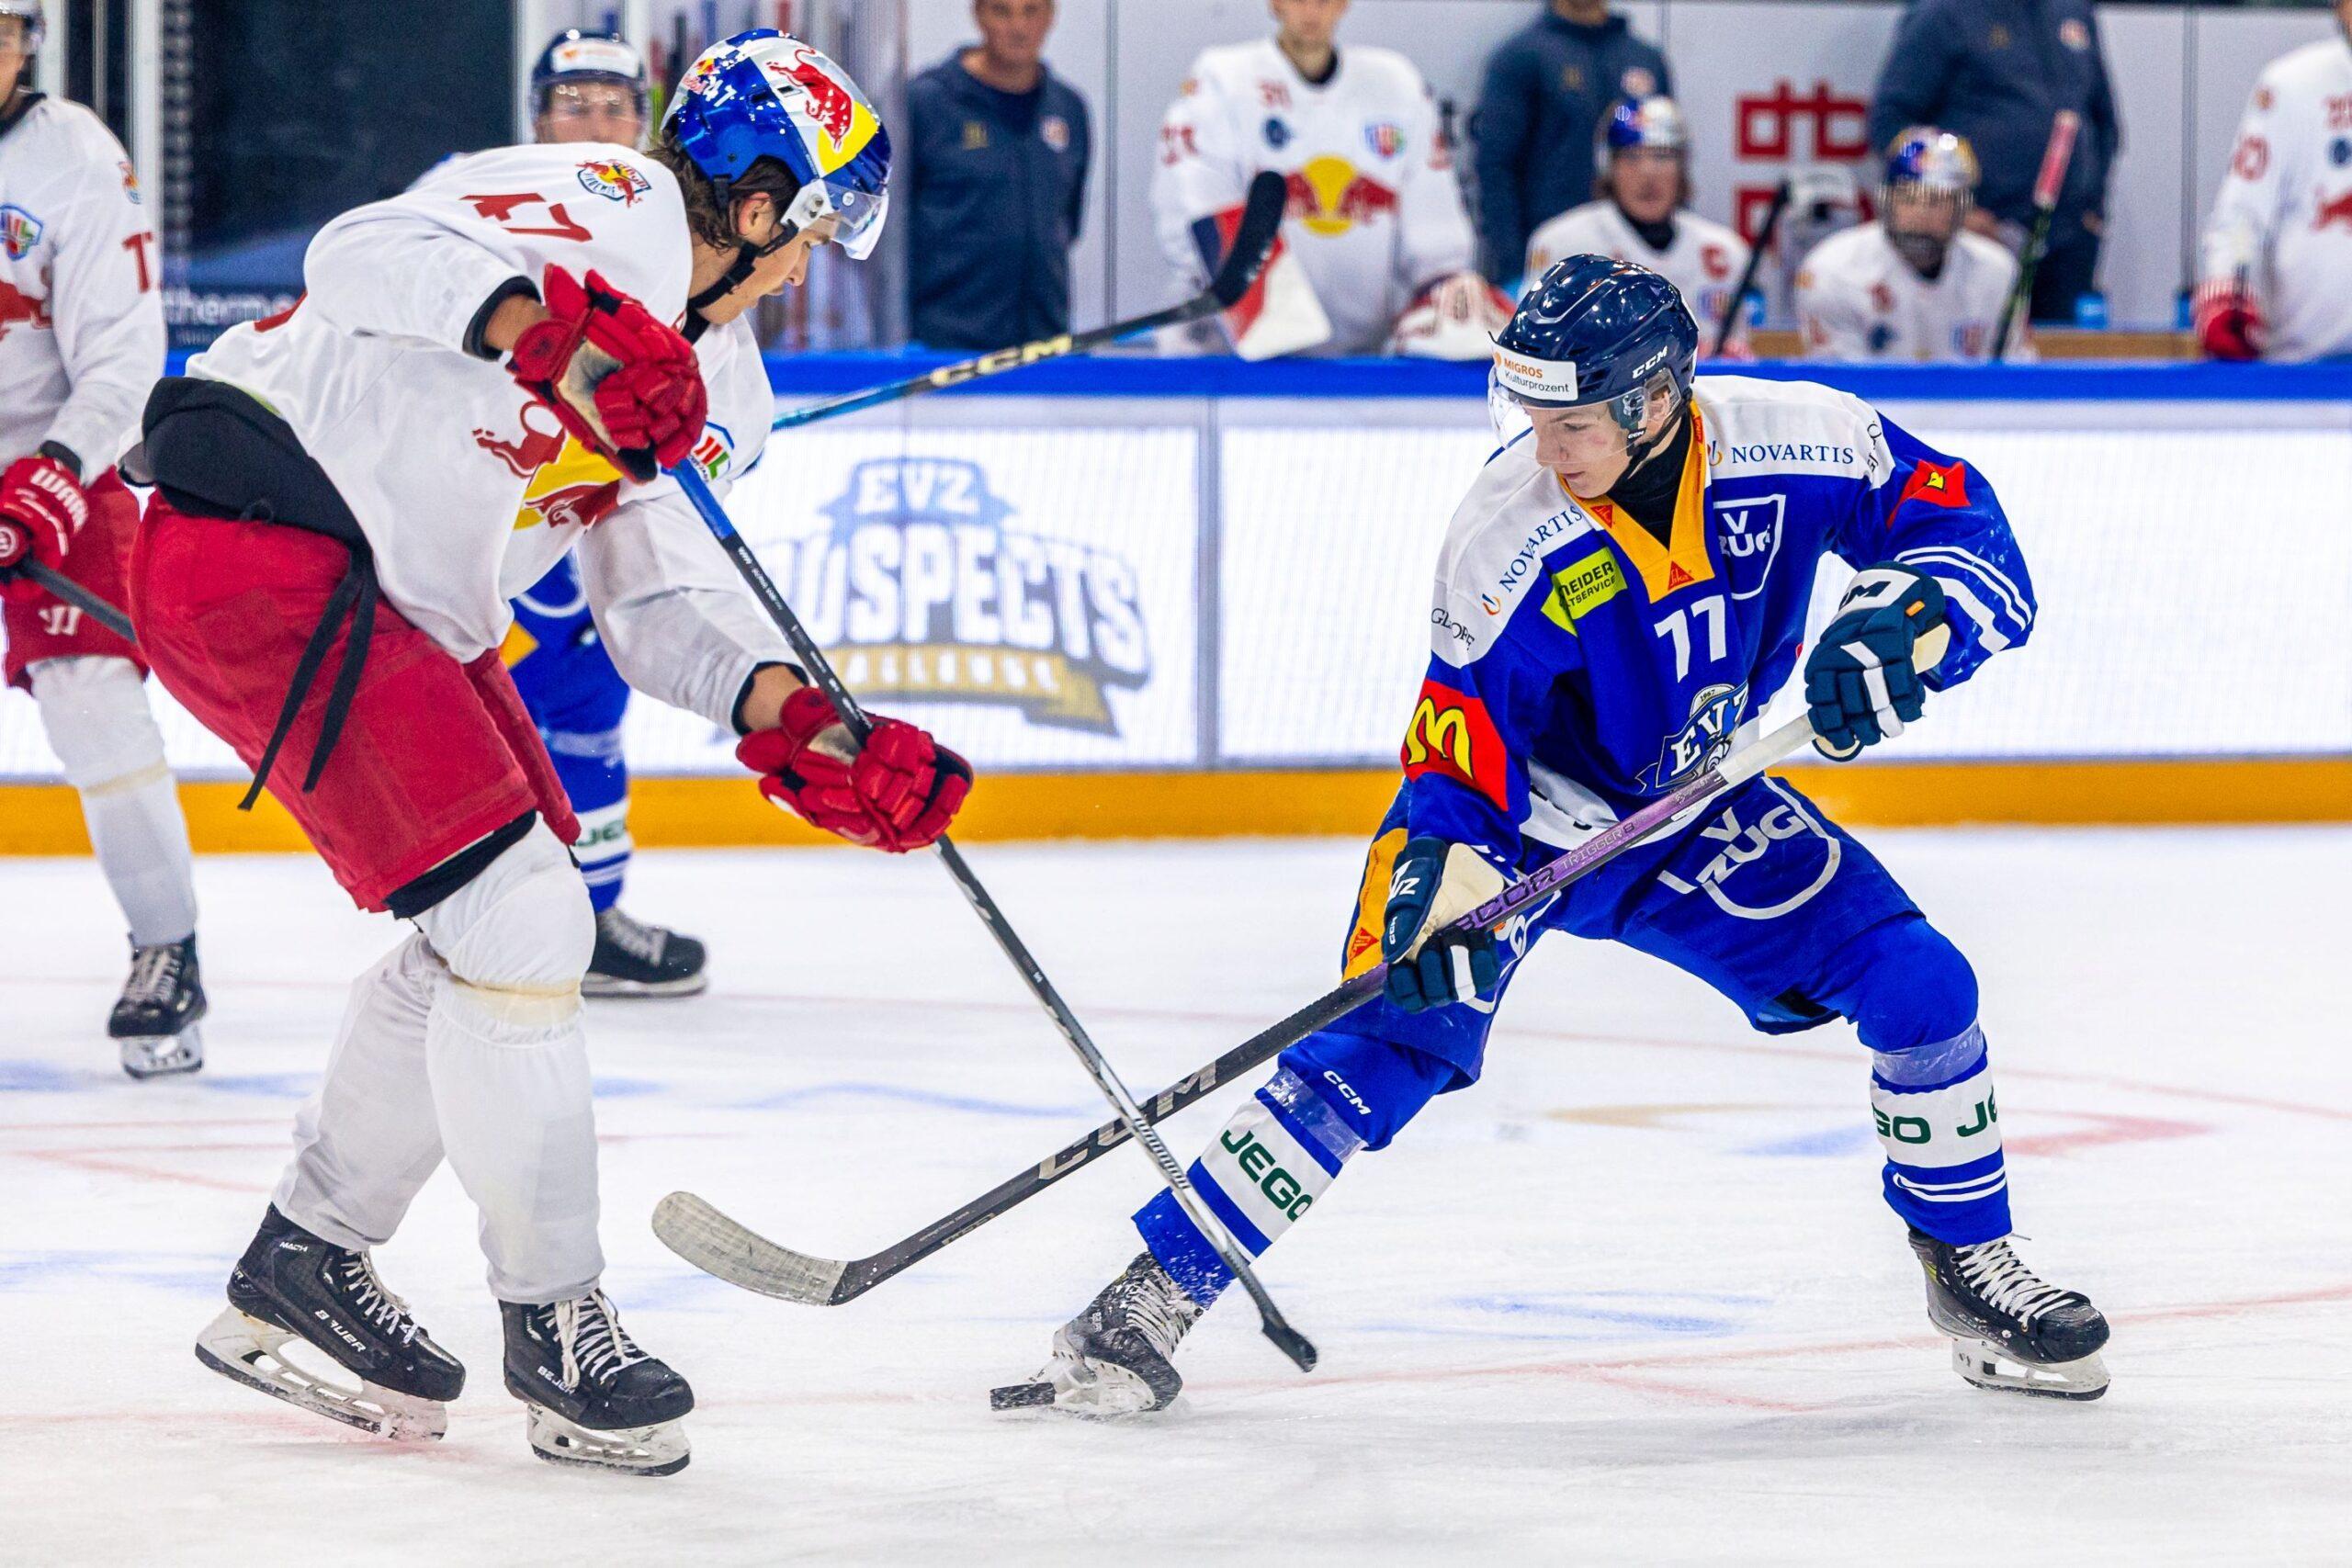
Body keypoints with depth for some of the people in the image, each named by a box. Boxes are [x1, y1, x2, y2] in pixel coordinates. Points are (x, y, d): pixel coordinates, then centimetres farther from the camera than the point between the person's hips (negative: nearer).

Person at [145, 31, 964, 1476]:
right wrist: (547, 326, -45)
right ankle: (555, 1323, 0)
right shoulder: (613, 208, -13)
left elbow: (658, 594, 15)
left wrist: (798, 727, 0)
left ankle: (305, 1266, 27)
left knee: (512, 924, 15)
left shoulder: (704, 364, 17)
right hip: (263, 548, -11)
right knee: (516, 915, -12)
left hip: (395, 602, 11)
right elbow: (371, 254, -29)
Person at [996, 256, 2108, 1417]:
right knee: (1395, 1036, -21)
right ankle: (1156, 1295, -17)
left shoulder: (1794, 446, -22)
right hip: (1528, 812, -3)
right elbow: (1458, 760, -22)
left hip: (1694, 808, 3)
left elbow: (1969, 536, -15)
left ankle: (1970, 1267, 15)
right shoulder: (1502, 541, -27)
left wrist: (1895, 624, -35)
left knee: (1918, 985, -7)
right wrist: (1435, 882, -39)